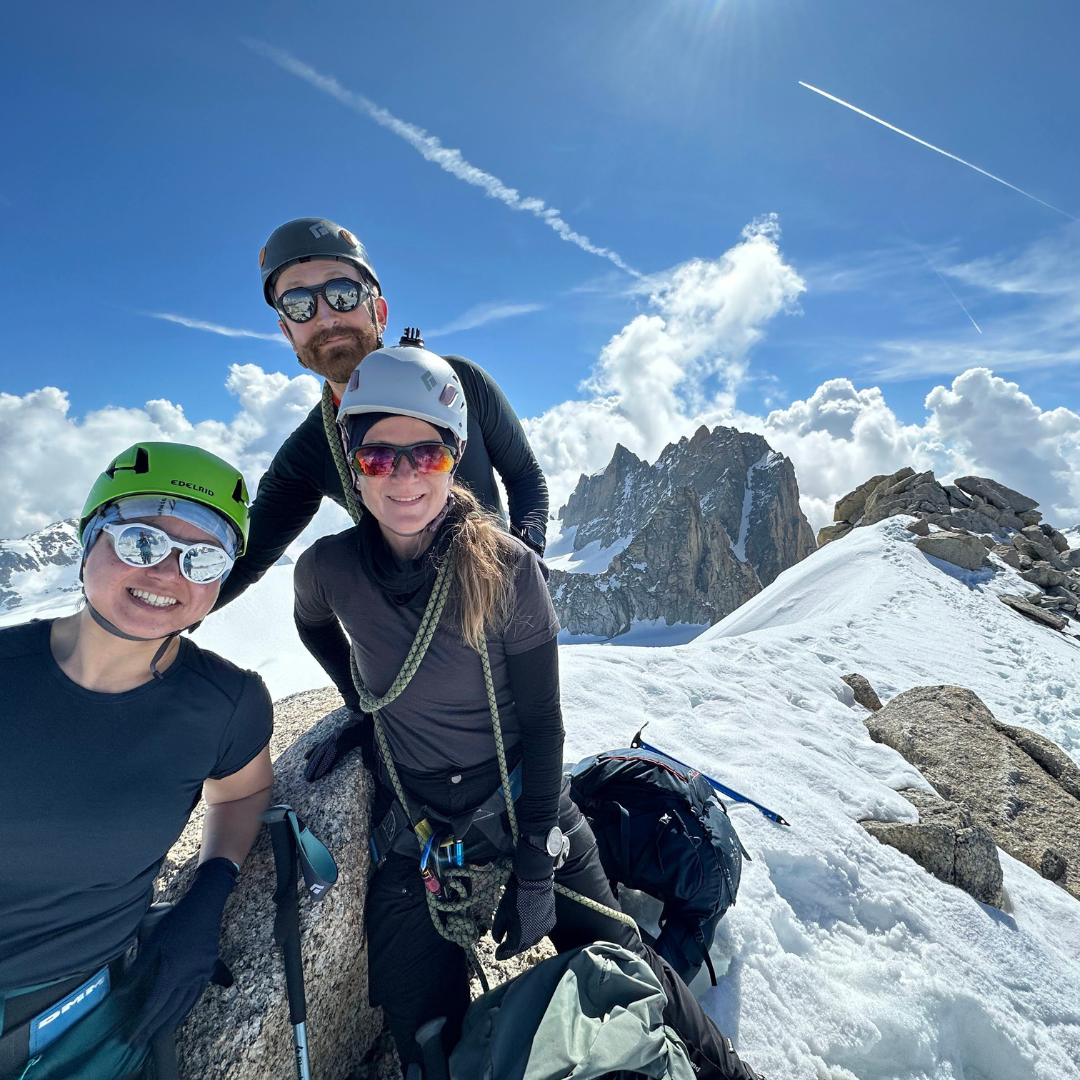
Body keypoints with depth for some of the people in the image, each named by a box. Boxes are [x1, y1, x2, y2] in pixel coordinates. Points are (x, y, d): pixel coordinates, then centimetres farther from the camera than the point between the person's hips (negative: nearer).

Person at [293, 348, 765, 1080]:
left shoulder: (506, 568, -19)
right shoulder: (328, 568, -13)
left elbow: (542, 723, -12)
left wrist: (536, 868, -11)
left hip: (525, 801, -1)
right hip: (413, 827, 2)